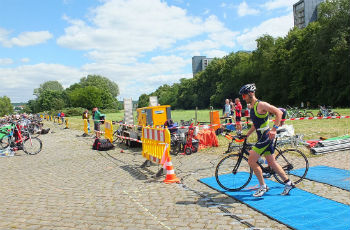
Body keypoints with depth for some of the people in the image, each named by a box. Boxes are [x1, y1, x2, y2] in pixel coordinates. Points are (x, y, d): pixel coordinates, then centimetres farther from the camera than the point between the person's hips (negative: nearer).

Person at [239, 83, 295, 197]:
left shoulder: (261, 105, -14)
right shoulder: (252, 107, 14)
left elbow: (279, 112, -21)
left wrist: (274, 129, -28)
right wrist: (246, 135, 22)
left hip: (266, 136, -9)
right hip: (262, 137, 9)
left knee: (251, 161, -9)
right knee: (271, 162, 15)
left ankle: (263, 186, 4)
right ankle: (288, 183, 26)